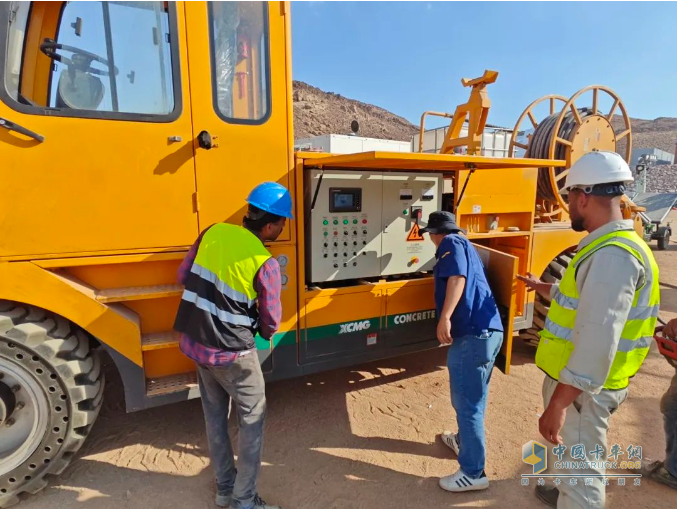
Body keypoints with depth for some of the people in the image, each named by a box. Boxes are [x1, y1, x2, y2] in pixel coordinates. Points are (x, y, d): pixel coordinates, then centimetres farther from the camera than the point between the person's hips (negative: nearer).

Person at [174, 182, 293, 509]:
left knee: (215, 416, 22)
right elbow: (270, 323, -10)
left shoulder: (213, 232, -3)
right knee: (252, 419, 14)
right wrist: (265, 334, 12)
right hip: (231, 353, -6)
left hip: (195, 342, 7)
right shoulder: (266, 264, -19)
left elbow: (183, 277, 7)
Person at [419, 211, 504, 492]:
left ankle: (473, 473, 11)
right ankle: (464, 440, 43)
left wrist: (445, 317, -26)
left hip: (472, 334, -10)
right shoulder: (464, 245, 27)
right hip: (487, 331, 10)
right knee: (471, 398, 25)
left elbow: (458, 278, -19)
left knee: (466, 402, -1)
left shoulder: (451, 244, -1)